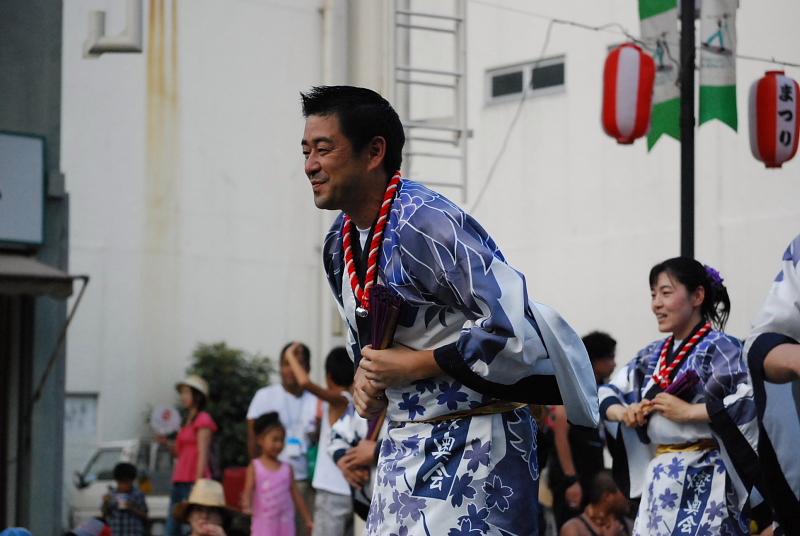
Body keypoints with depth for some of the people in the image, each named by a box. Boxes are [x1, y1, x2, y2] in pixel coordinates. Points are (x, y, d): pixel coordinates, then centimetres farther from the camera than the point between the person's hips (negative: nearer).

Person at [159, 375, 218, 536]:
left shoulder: (203, 419, -3)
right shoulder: (187, 421, 22)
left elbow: (203, 454, -11)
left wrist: (197, 484, -17)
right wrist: (166, 442, 6)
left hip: (193, 481, -9)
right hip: (179, 481, 9)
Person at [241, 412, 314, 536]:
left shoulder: (287, 468, 7)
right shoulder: (255, 466, -1)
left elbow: (296, 495, 11)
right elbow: (248, 491, -10)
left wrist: (308, 520, 9)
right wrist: (246, 505, -34)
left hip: (285, 524, 3)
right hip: (263, 523, -3)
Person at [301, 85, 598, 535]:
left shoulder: (426, 223, -20)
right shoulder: (339, 244, 9)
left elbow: (512, 326, -27)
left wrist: (414, 364, -18)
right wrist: (367, 378, 2)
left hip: (473, 444, -9)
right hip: (403, 445, 9)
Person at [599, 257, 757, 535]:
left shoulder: (719, 348, -8)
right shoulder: (653, 355, 14)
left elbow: (754, 400, -22)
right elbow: (605, 394, 22)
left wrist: (688, 412, -17)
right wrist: (624, 413, -1)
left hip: (704, 482, -7)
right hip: (660, 482, 7)